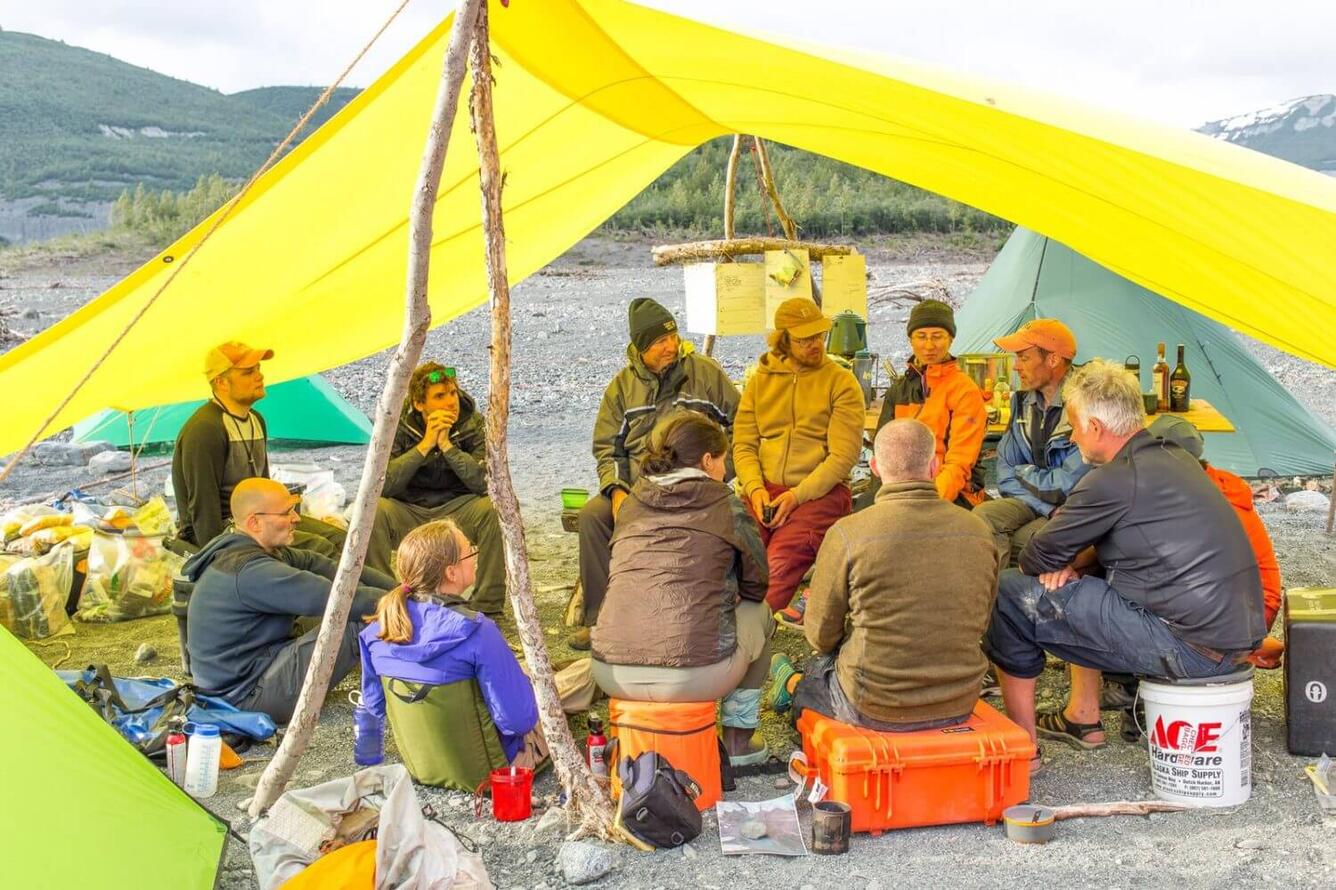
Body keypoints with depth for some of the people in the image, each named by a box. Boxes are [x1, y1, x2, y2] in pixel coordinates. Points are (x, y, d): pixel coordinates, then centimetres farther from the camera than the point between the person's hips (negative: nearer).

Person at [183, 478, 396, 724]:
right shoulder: (249, 570, -25)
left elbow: (316, 564, 3)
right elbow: (333, 599, -27)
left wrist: (398, 587, 0)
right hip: (251, 694, -10)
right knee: (360, 621, -18)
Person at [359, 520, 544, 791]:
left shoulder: (378, 628, -11)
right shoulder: (476, 632, -29)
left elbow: (375, 705, 4)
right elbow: (519, 719, -24)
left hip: (418, 768, 6)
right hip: (481, 775, -6)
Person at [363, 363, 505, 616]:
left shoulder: (472, 424, -9)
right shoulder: (398, 426, -11)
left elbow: (486, 481, -22)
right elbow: (381, 485, -24)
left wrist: (447, 445, -27)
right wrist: (425, 445, -27)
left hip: (457, 510, 1)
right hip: (407, 512, 0)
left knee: (494, 509, -30)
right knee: (374, 511, -32)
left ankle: (487, 605, -17)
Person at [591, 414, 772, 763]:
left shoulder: (631, 502, 14)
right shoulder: (725, 504, 3)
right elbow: (757, 584, 15)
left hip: (611, 674, 4)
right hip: (694, 676, -4)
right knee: (758, 613, 26)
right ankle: (738, 740, 29)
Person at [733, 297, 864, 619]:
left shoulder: (841, 382, 5)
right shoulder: (760, 381, 16)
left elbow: (843, 454, -4)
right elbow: (743, 445, 12)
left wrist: (798, 495, -14)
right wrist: (755, 489, -7)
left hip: (820, 491, -3)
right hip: (764, 490, 3)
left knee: (784, 557, -30)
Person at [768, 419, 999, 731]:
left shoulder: (847, 533, -18)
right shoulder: (980, 531, -6)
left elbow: (821, 636, -6)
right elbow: (980, 623, 9)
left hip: (876, 708, -4)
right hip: (961, 704, 5)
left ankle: (792, 684, 53)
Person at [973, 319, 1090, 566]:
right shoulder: (1023, 401, 7)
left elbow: (1067, 486, -19)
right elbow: (1005, 474, 5)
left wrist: (1024, 473, 1)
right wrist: (1048, 507, -11)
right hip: (1031, 503, 6)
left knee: (1019, 541, -30)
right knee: (983, 516, -22)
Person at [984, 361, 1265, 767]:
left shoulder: (1117, 479, -17)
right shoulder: (1173, 457, 12)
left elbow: (1037, 557, -7)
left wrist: (1056, 565, 16)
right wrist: (1070, 563, 5)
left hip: (1192, 649, -10)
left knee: (1009, 593, -6)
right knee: (1081, 587, 29)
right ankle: (1083, 718, 33)